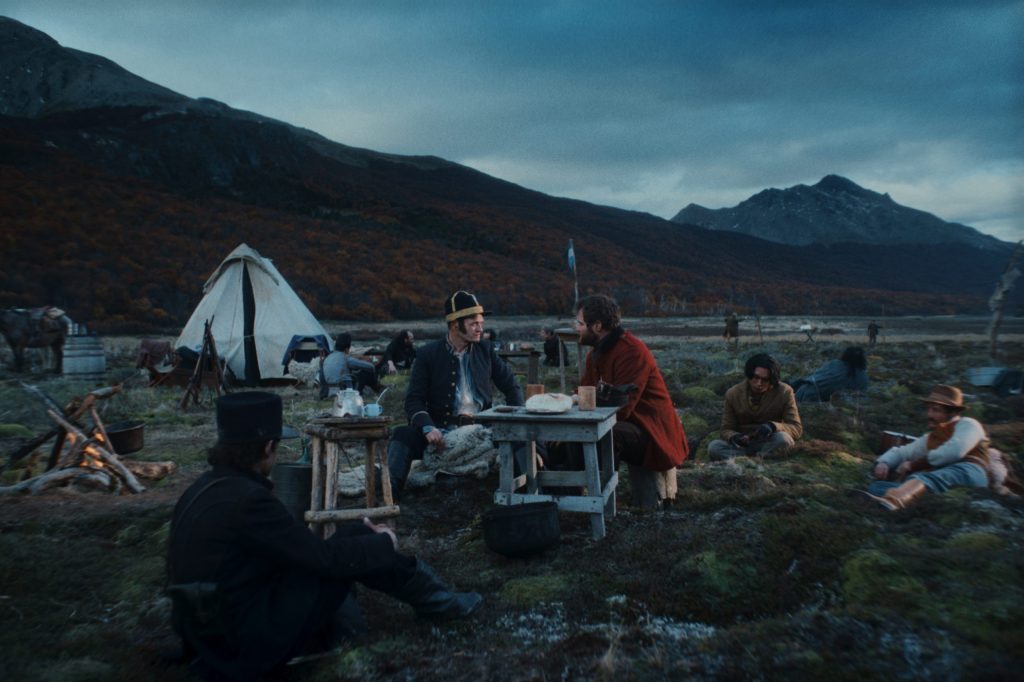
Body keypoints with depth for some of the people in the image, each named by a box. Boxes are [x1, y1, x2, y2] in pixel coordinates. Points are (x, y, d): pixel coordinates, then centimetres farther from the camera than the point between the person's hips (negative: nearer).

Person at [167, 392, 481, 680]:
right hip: (249, 640, -9)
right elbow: (325, 558, -19)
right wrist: (384, 542, -1)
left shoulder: (206, 487, 3)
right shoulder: (246, 499, -25)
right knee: (354, 546, -4)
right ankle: (439, 601, 14)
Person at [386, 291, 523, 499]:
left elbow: (511, 386, 16)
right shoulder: (428, 354, 2)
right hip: (441, 430, -1)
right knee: (403, 435, -28)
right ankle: (389, 490, -36)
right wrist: (428, 427, -24)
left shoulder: (485, 350, 10)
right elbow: (414, 400, -3)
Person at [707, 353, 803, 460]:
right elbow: (726, 429, -3)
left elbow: (797, 428, -12)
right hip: (743, 444, 1)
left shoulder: (784, 392, -11)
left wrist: (773, 426, -34)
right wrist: (734, 437, -29)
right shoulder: (733, 394, -6)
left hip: (770, 445, -1)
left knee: (783, 439, -35)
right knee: (713, 447, -27)